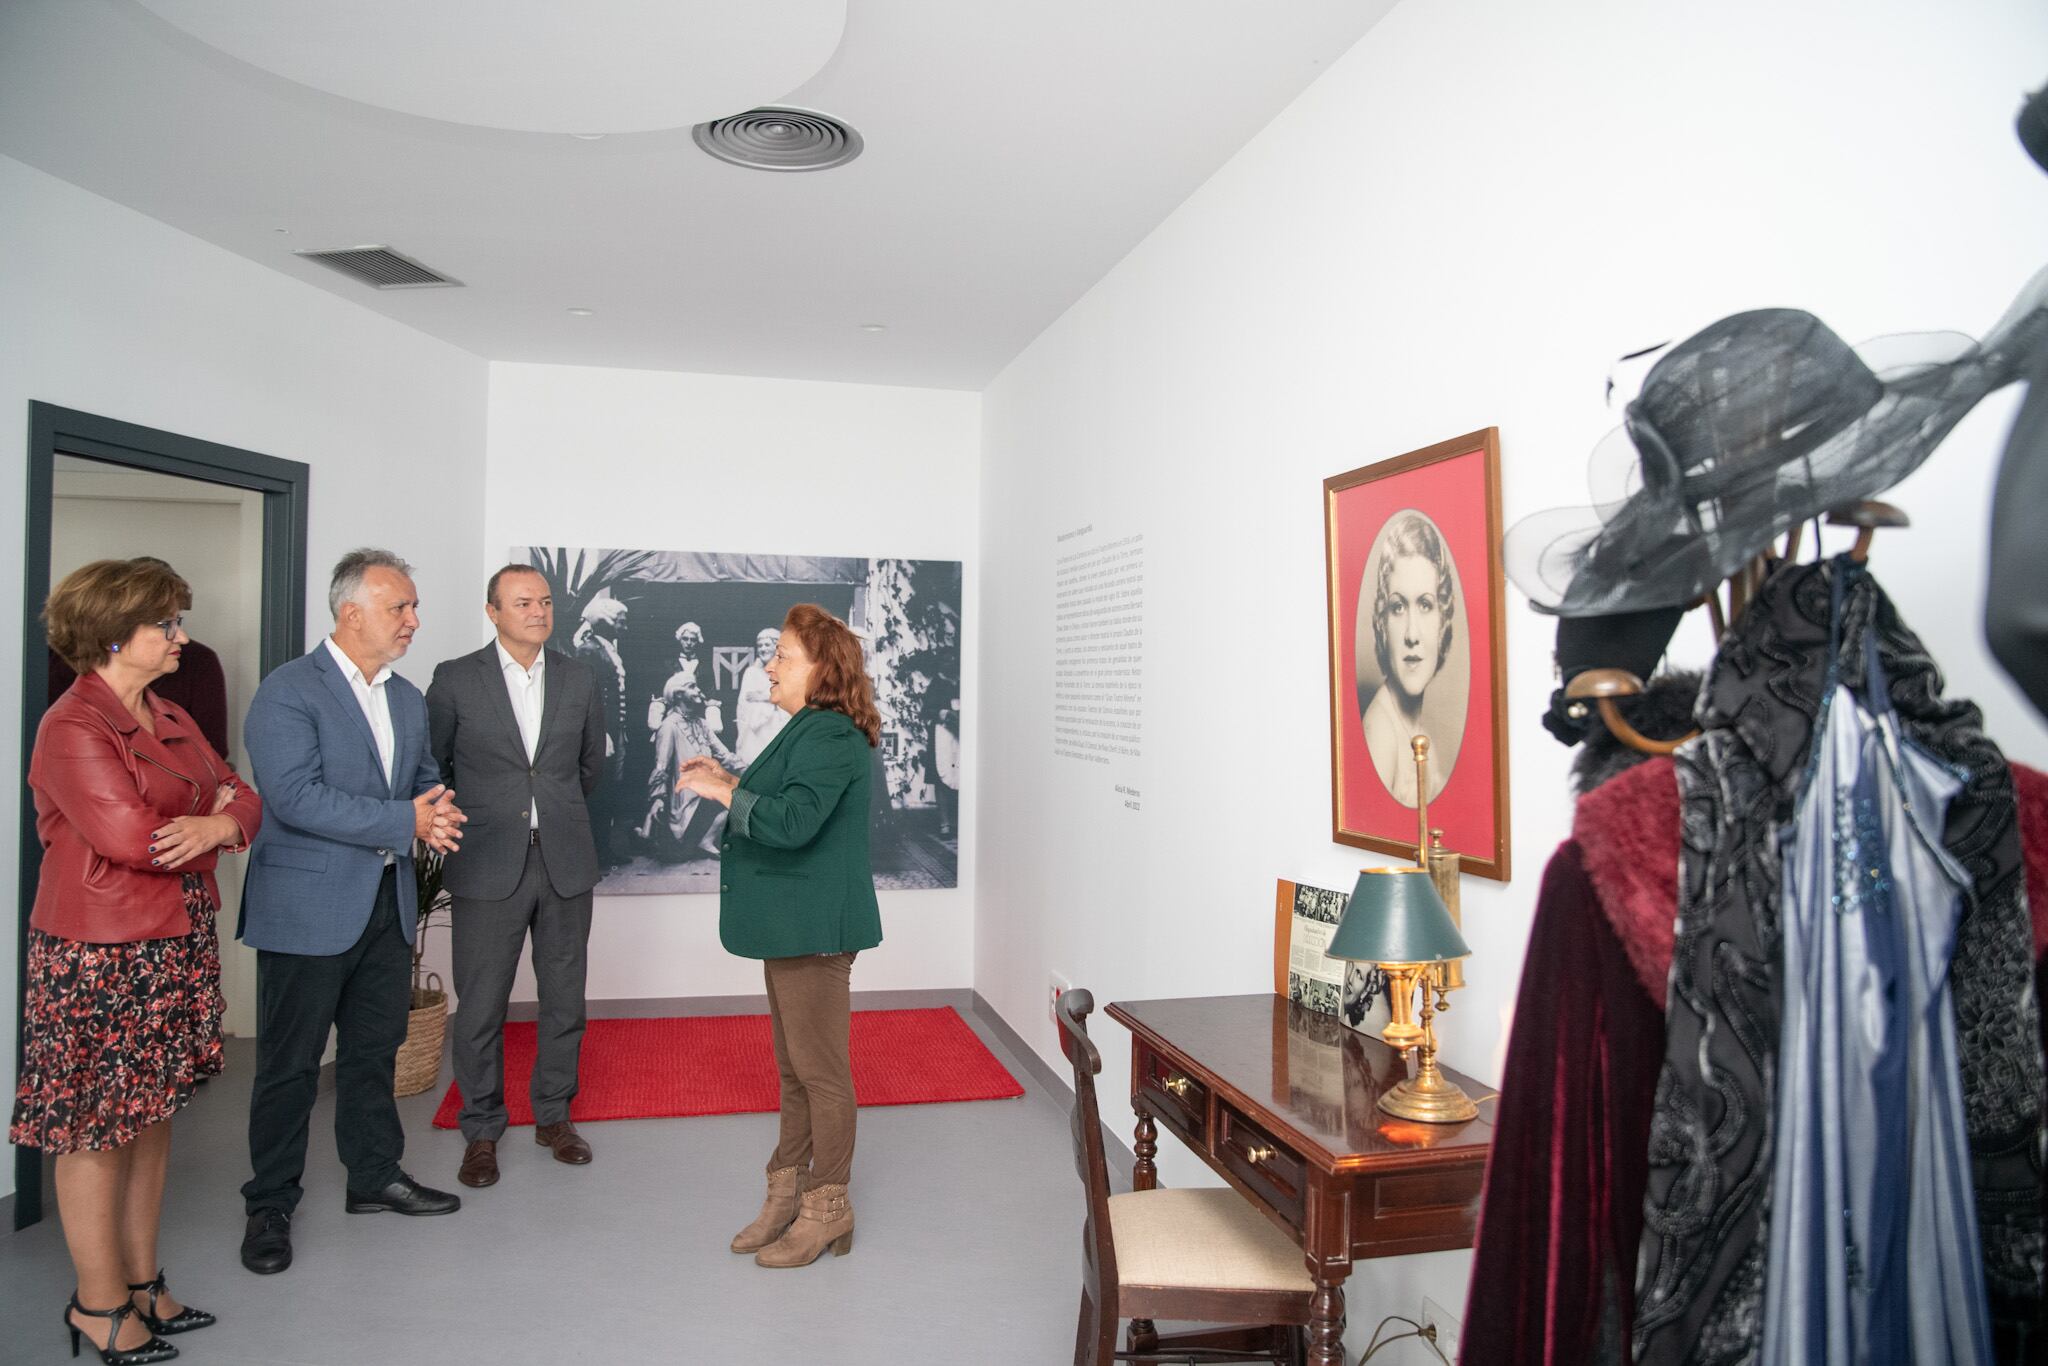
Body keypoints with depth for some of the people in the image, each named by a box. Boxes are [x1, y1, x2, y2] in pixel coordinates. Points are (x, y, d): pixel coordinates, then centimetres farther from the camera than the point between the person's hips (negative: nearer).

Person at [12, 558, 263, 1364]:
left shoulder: (170, 720, 12)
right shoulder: (72, 729, -14)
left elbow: (241, 796, 9)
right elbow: (130, 837, -23)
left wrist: (218, 821, -14)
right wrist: (215, 819, -6)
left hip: (176, 948, 8)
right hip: (101, 957, -8)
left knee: (152, 1116, 15)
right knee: (96, 1125, 5)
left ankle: (141, 1282, 27)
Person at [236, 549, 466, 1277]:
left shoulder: (407, 698, 11)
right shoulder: (288, 691, -13)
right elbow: (295, 795, -23)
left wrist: (435, 809, -8)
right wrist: (407, 822, -23)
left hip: (388, 903, 7)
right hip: (307, 907, -7)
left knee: (375, 1049, 17)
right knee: (290, 1062, 5)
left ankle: (376, 1175, 32)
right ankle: (270, 1205, 21)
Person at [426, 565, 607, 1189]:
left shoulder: (579, 681, 6)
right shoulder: (455, 680, -2)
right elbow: (431, 764, 7)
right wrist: (469, 822, 10)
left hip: (565, 863, 3)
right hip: (488, 868, -2)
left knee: (564, 999, 10)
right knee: (481, 1007, 4)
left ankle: (554, 1114, 26)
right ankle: (481, 1130, 21)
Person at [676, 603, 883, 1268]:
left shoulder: (830, 737, -19)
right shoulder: (810, 730, 15)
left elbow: (793, 821, -30)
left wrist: (723, 791, -20)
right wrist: (731, 779, 16)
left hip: (815, 932, -11)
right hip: (790, 928, 11)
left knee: (821, 1072, 1)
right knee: (794, 1069, 19)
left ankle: (827, 1210, 14)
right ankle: (787, 1194, 31)